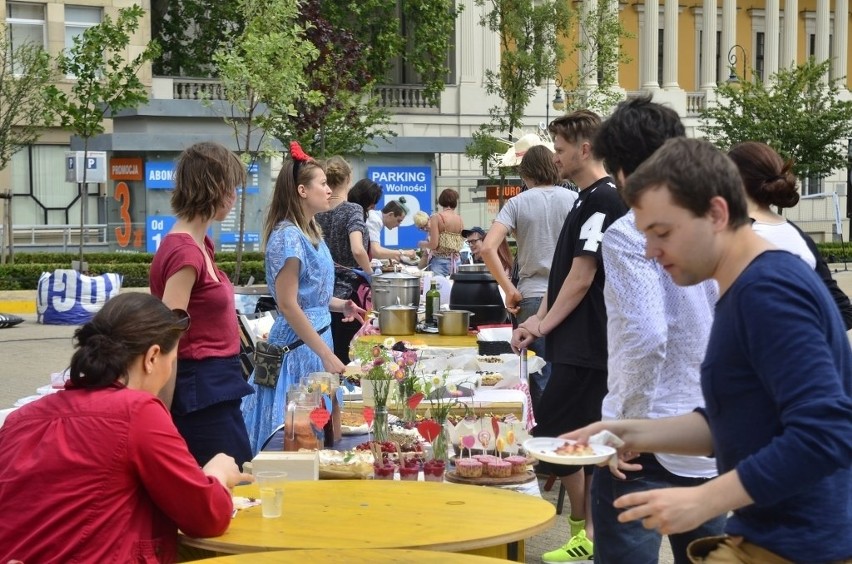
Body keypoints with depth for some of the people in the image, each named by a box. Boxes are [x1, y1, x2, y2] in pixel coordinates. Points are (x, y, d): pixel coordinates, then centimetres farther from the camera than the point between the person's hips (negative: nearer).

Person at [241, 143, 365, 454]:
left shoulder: (311, 232, 10)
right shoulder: (288, 236, -17)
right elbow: (288, 304, -21)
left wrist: (340, 304, 9)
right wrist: (326, 355, -22)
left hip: (318, 333, 9)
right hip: (298, 344, -9)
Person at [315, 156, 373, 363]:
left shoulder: (317, 213, 4)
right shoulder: (352, 210, -11)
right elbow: (358, 250, -24)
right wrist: (371, 274, -10)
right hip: (350, 292, -5)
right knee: (348, 354, 1)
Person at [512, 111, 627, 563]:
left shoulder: (603, 200, -15)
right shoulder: (589, 199, 16)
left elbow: (582, 277, -17)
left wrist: (544, 325, -11)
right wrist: (540, 320, 12)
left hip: (585, 346, -10)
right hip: (581, 343, 10)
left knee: (551, 435, -6)